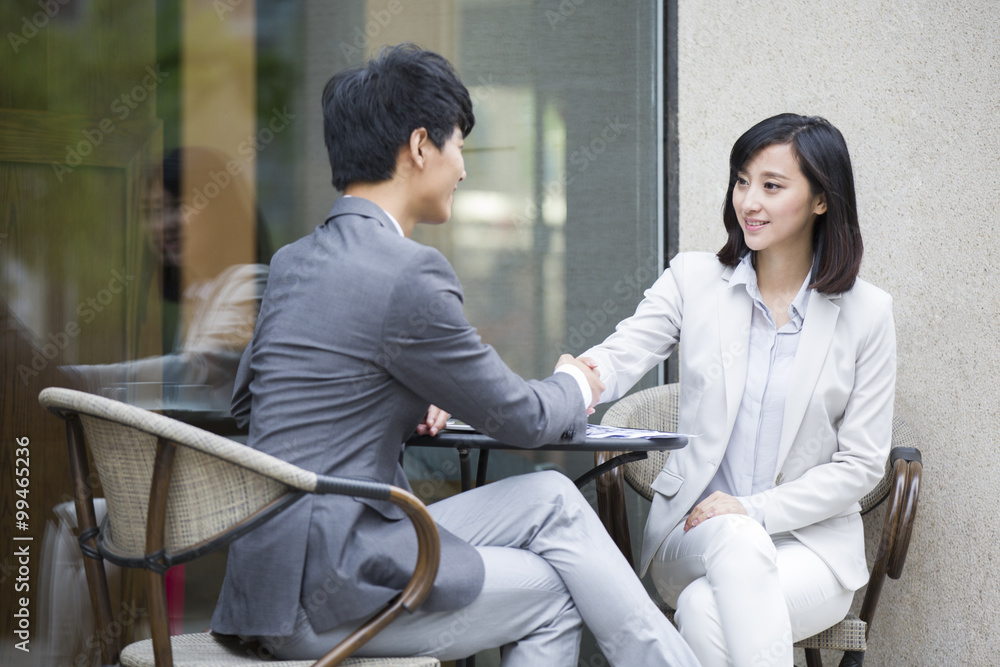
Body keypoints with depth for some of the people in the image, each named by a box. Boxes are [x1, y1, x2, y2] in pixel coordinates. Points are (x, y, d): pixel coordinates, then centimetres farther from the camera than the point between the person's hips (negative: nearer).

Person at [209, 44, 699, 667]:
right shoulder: (410, 274, -17)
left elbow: (244, 403, 24)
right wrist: (576, 387, 17)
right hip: (323, 593, -9)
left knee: (550, 497, 8)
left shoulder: (293, 261, 10)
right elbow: (520, 417, -7)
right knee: (554, 595, 5)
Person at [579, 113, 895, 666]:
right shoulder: (694, 280, 5)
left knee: (706, 609, -33)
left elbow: (861, 464, 0)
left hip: (812, 541, -1)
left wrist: (758, 510, -14)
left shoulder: (865, 313, 1)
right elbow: (620, 357, -10)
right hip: (696, 531, 2)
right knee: (738, 545, -36)